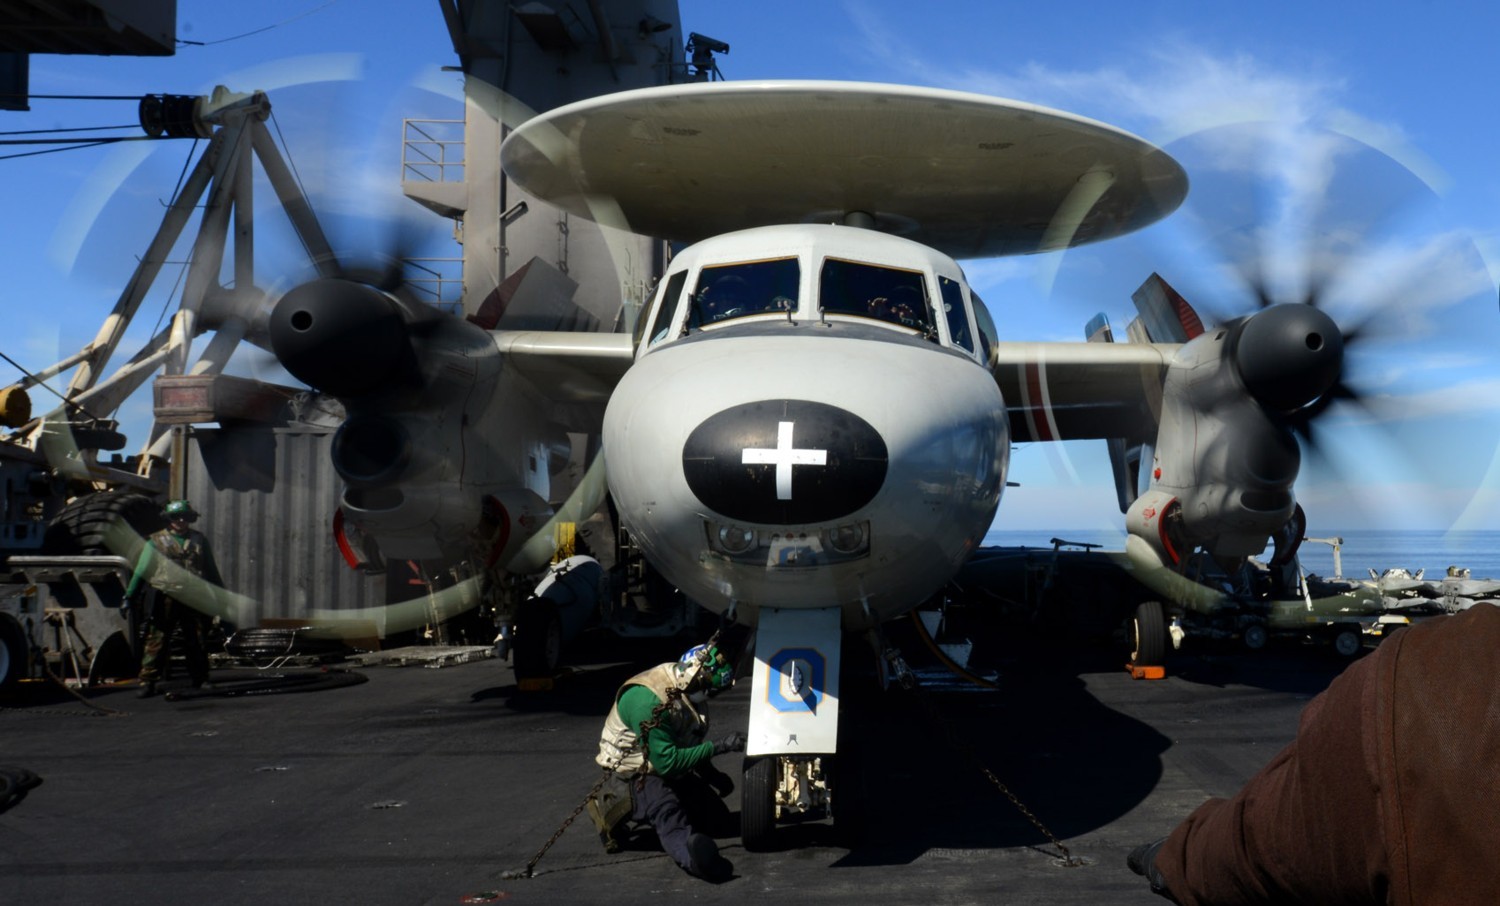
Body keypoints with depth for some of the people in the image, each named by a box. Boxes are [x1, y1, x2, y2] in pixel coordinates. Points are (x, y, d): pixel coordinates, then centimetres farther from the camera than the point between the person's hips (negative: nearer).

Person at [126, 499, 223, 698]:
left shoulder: (199, 539, 12)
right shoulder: (157, 541, 4)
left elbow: (211, 571, 18)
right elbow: (141, 570, 3)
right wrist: (129, 597, -5)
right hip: (166, 598, -2)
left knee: (196, 642, 9)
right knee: (157, 640, -4)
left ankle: (201, 680, 19)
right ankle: (148, 682, -1)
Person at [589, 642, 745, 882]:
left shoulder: (686, 689, -3)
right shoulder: (648, 700, -30)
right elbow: (667, 762, -30)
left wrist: (711, 773, 12)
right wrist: (718, 747, -31)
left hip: (669, 771, 9)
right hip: (634, 774, -9)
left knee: (717, 815, 10)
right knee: (668, 813, -34)